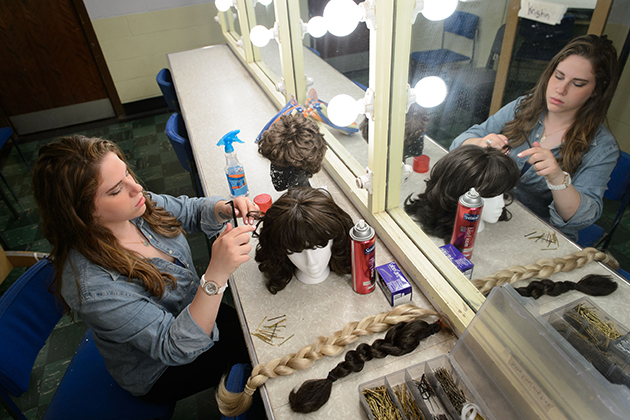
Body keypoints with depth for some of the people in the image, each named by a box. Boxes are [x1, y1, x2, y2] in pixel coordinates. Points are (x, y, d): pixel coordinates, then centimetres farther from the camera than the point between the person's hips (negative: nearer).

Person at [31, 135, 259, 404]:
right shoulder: (92, 285, -38)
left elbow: (194, 211, -1)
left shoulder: (138, 205, -18)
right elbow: (176, 348, -36)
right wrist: (216, 275, -51)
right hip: (163, 373, -6)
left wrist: (225, 209, -24)